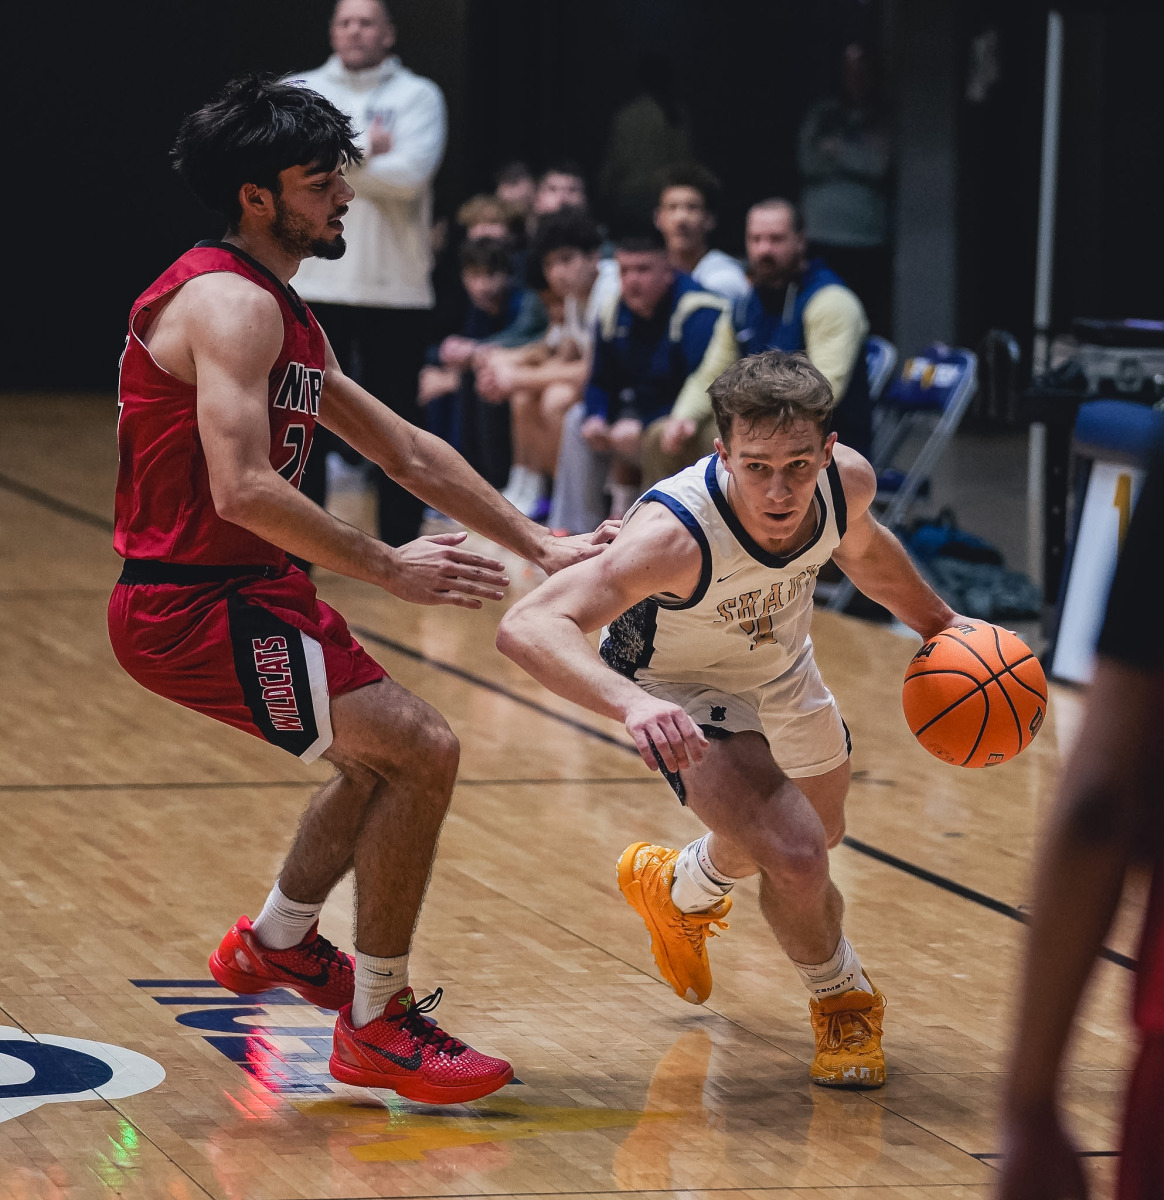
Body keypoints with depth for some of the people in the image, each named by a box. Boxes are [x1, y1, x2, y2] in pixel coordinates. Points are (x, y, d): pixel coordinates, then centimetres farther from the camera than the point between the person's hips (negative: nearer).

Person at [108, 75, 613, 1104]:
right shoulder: (231, 304, -18)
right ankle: (377, 1027, -2)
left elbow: (407, 449, 20)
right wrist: (388, 568, -22)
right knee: (420, 753, -12)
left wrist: (539, 544, 16)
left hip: (240, 590, 10)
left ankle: (276, 943, 41)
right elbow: (240, 490, -29)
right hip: (194, 605, -10)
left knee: (392, 750, 24)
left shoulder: (282, 317, 15)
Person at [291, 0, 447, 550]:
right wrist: (363, 151, -11)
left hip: (396, 291, -1)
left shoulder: (417, 95, 1)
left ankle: (399, 545, 16)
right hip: (314, 285, 1)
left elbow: (410, 173, -15)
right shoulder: (302, 92, 7)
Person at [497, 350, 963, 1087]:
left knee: (819, 832, 29)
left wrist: (936, 621, 7)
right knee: (795, 858, -25)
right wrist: (630, 702, -68)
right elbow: (527, 627, -54)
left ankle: (678, 888, 62)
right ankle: (844, 1001, 8)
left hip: (783, 671, 6)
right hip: (683, 693, -6)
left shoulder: (849, 481, -27)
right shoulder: (676, 533, -44)